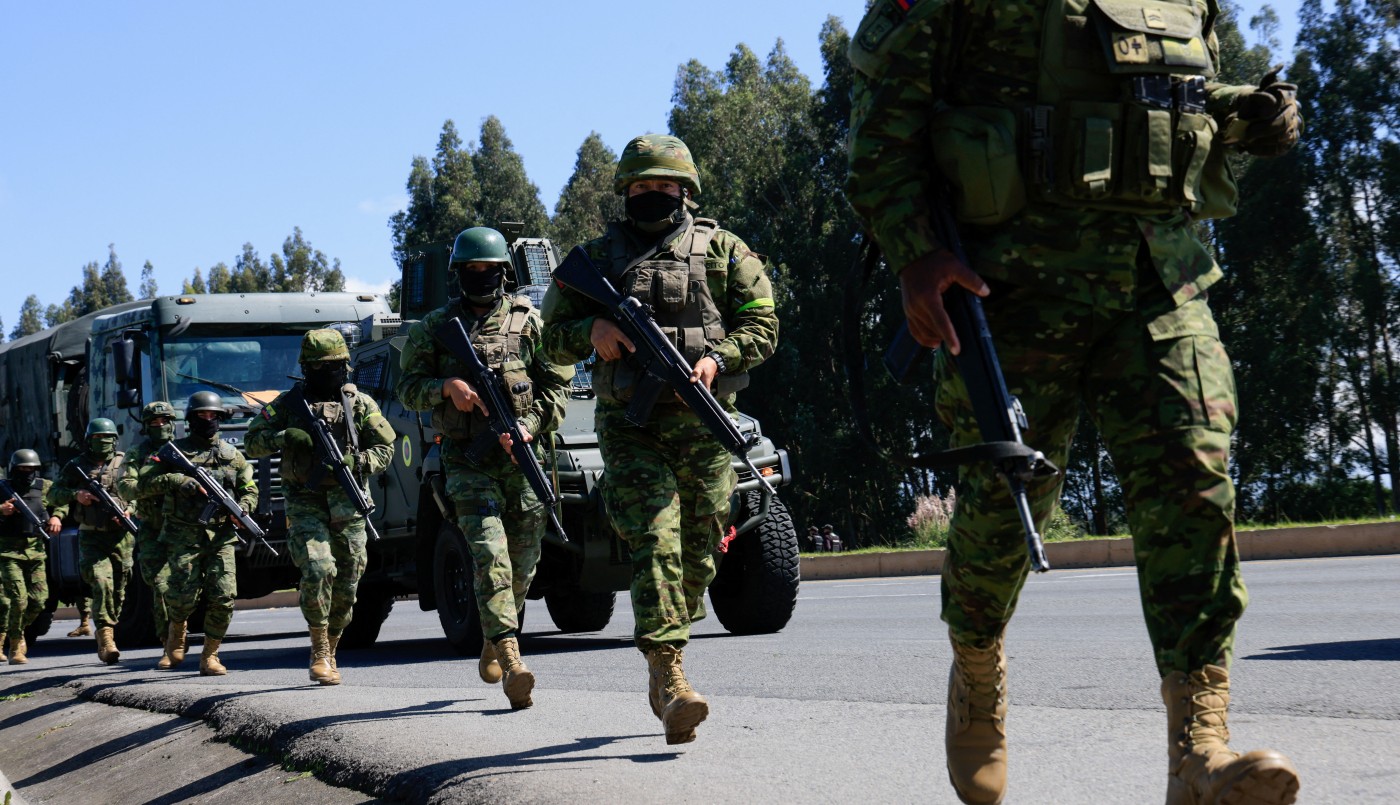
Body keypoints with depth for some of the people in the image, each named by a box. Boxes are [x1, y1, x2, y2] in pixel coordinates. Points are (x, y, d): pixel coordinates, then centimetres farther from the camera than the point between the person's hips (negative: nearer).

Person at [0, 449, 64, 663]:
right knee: (18, 599, -13)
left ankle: (19, 630, 29)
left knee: (38, 600, 2)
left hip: (36, 551, 4)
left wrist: (57, 516, 4)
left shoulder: (45, 487, 7)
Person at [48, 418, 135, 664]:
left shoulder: (124, 462, 7)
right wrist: (75, 495, -9)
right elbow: (54, 493, 9)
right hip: (91, 536, -2)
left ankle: (105, 640, 19)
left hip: (120, 535, 2)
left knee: (118, 589, 5)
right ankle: (105, 637, -22)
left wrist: (129, 509, -14)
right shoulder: (77, 466, 7)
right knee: (102, 582, -18)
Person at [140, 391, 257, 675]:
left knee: (224, 598, -9)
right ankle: (176, 635, 21)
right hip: (184, 538, -2)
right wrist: (176, 480, -16)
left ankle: (209, 656, 4)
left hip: (221, 537, 2)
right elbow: (144, 485, 0)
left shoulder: (232, 455, 15)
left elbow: (250, 490, 17)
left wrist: (241, 510, -5)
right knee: (183, 596, -11)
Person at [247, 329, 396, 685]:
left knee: (346, 585, 5)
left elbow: (385, 448, 7)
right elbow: (253, 443, 5)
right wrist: (286, 437, -14)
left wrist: (356, 463, -12)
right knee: (318, 569, -22)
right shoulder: (289, 403, 5)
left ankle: (330, 652, 24)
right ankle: (319, 652, -10)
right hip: (306, 504, -2)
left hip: (347, 505, 2)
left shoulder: (360, 403, 7)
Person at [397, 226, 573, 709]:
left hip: (523, 458, 2)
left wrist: (528, 428, -11)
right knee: (490, 555, -16)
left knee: (523, 564, 8)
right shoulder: (435, 327, 8)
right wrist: (445, 387, -11)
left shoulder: (528, 321, 7)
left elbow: (557, 384, 4)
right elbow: (408, 387, 9)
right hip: (468, 463, -2)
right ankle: (512, 666, -24)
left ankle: (492, 642, 33)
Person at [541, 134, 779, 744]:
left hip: (704, 425, 1)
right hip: (631, 425, -1)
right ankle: (670, 677, -23)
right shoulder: (597, 256, 13)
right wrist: (591, 330, -7)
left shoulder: (722, 250, 11)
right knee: (655, 539, -17)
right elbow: (553, 339, 15)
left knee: (698, 554, 6)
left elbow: (762, 325, 6)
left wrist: (717, 358, -12)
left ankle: (661, 668, 27)